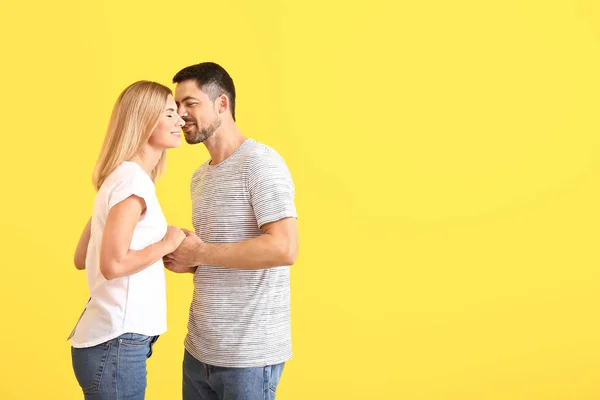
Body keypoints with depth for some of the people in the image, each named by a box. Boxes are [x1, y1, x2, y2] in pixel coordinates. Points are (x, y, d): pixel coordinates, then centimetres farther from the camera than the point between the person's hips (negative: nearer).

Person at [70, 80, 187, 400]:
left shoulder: (123, 176, 13)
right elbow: (113, 264, -24)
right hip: (116, 344, -9)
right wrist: (166, 244, -10)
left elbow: (81, 259, 15)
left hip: (113, 340, 9)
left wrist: (156, 250, 9)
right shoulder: (132, 178, -16)